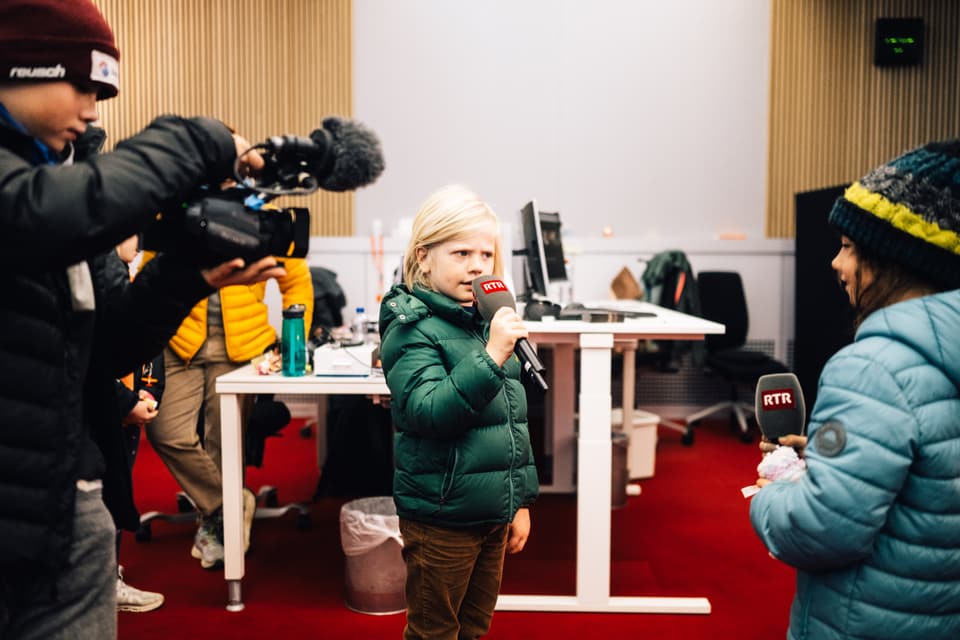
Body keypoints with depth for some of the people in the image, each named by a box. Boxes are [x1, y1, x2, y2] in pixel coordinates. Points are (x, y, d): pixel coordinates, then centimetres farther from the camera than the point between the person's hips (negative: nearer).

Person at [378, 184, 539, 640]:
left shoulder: (490, 321, 6)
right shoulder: (411, 329, -13)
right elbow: (428, 413, -26)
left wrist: (522, 500, 14)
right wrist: (490, 357, -32)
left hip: (493, 513, 6)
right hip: (441, 517, -6)